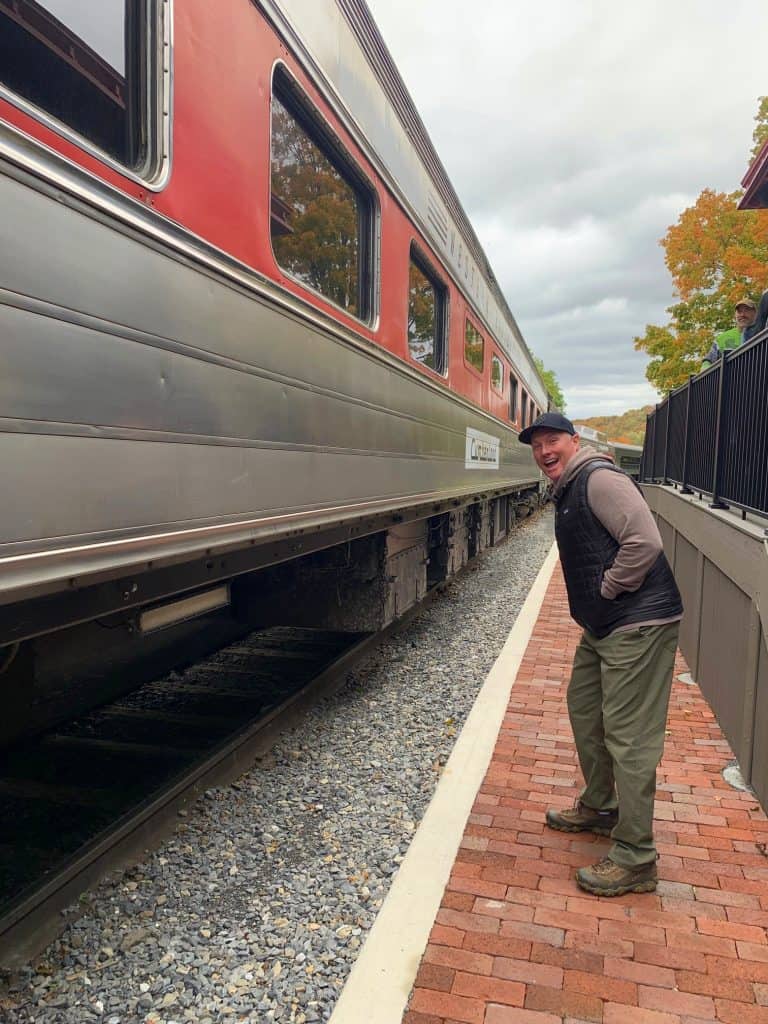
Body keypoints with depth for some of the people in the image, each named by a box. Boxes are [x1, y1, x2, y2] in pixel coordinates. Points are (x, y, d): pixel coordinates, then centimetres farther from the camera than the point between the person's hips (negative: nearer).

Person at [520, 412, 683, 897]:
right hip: (603, 626, 11)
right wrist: (593, 604, 14)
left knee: (629, 737, -6)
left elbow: (645, 543, -25)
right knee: (584, 708, 22)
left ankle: (635, 860, 6)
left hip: (639, 625, -11)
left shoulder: (599, 479, -15)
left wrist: (606, 590, -15)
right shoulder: (568, 490, 17)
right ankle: (599, 808, 40)